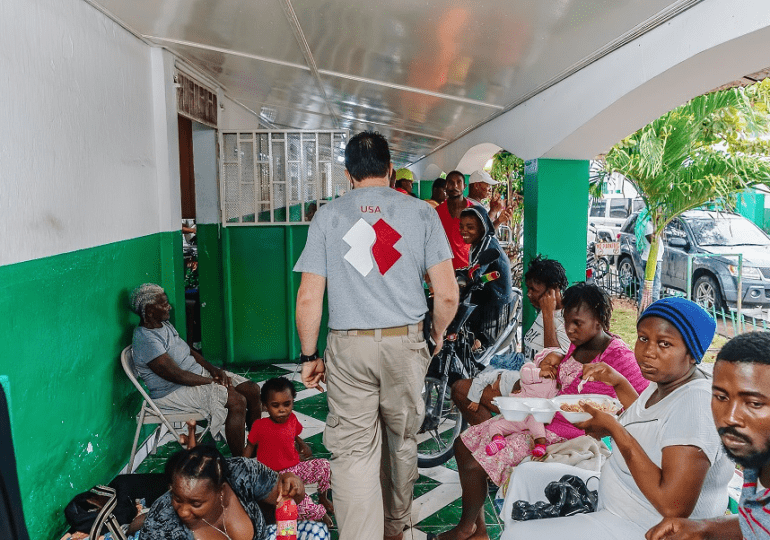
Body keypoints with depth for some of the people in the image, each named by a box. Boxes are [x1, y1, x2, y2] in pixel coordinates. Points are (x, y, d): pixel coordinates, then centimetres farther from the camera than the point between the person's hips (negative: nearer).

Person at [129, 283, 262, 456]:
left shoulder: (165, 325, 11)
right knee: (237, 401, -27)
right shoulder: (145, 339, -20)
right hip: (174, 392, -10)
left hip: (198, 374, 10)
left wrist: (212, 369, 0)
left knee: (252, 390, -3)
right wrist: (213, 381, -19)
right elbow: (176, 375, -25)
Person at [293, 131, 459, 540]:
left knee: (352, 450, 4)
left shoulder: (327, 216, 0)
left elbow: (308, 299, -5)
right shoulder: (421, 212, 0)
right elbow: (447, 294, -5)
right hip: (406, 342, 2)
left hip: (348, 346, -1)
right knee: (402, 440, 20)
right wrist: (438, 333, 13)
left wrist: (309, 356, 7)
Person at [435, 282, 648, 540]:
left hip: (562, 432, -9)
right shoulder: (578, 344, 5)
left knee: (474, 467, -13)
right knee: (463, 444, 6)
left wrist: (615, 377, -40)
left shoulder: (618, 355, -18)